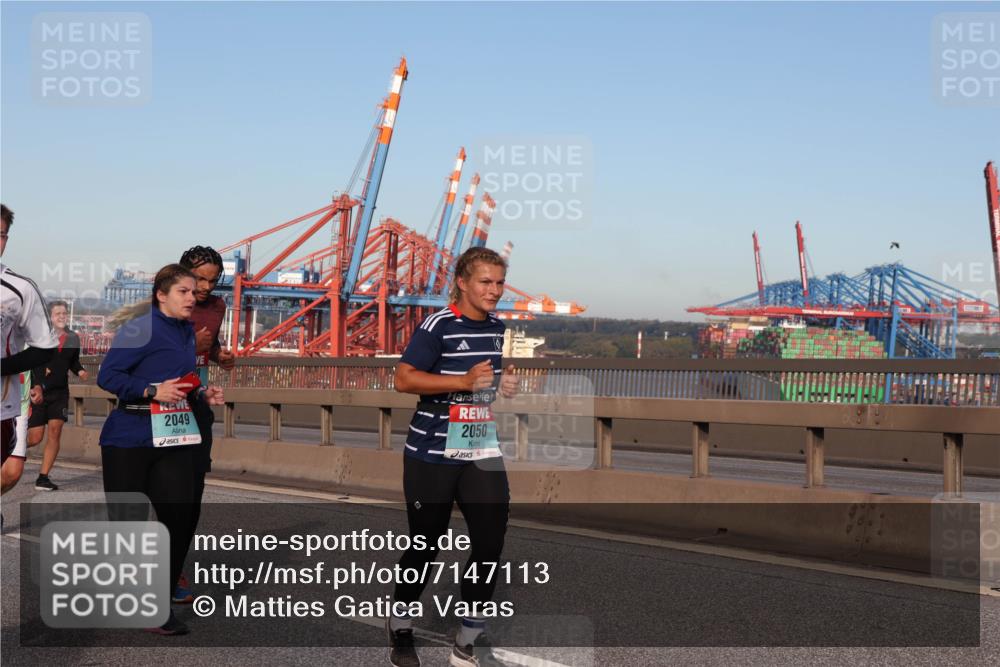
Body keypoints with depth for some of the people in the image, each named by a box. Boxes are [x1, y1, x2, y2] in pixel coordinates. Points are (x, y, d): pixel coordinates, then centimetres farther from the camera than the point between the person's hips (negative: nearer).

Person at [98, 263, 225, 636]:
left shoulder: (188, 331, 14)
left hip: (177, 438, 6)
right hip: (131, 439, -6)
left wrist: (203, 395, 7)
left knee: (180, 519, -5)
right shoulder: (140, 327, -10)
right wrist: (153, 391, -23)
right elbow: (107, 376, -15)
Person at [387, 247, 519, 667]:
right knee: (425, 545, 6)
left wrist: (507, 385, 4)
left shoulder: (500, 329, 9)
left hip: (483, 454, 6)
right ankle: (400, 625, 30)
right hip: (433, 455, -5)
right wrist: (465, 381, -24)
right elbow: (404, 379, -18)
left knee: (490, 544, -3)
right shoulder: (438, 326, -13)